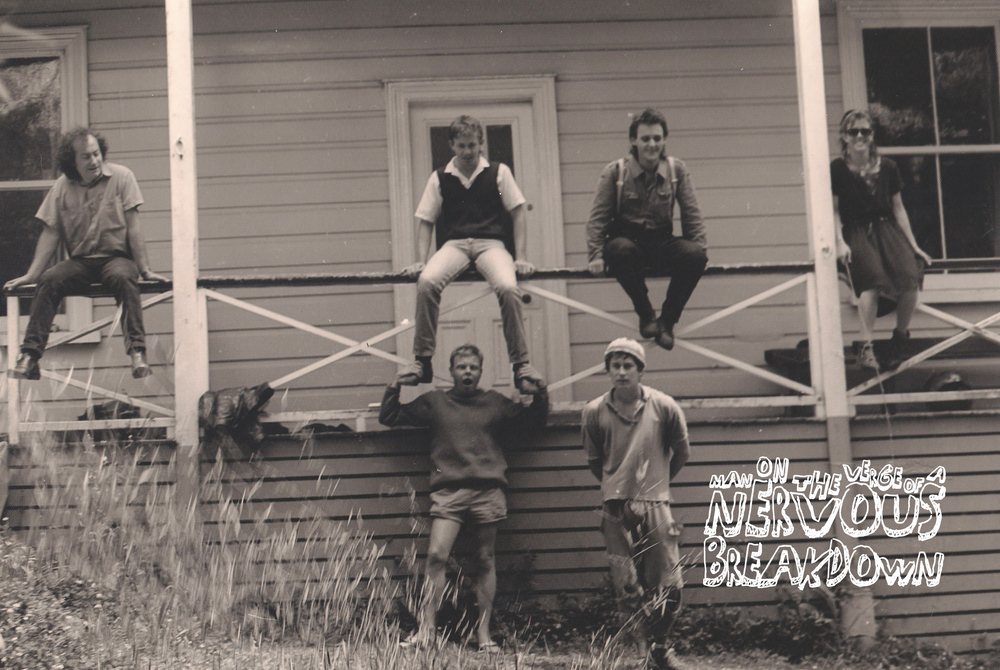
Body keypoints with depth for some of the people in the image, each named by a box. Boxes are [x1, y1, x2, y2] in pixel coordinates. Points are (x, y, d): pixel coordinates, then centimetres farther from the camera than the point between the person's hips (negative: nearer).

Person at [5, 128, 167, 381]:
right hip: (80, 261, 3)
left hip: (116, 257, -2)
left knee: (123, 278, -36)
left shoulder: (121, 176, -2)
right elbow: (51, 233, 7)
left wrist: (144, 269, -8)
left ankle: (137, 352, -41)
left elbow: (133, 227, -4)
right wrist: (31, 275, 1)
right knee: (48, 281, -25)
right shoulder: (63, 186, 6)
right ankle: (29, 355, -28)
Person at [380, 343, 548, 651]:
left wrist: (540, 394, 9)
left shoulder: (495, 403, 17)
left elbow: (536, 421, 25)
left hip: (487, 489, 1)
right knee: (436, 556, -14)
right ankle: (426, 629, -13)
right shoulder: (435, 402, 15)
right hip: (448, 490, -1)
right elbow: (389, 418, 19)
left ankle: (483, 631, 7)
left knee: (486, 561, 3)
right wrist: (394, 388, 6)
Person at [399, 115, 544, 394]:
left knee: (508, 287, -33)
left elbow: (518, 214, 9)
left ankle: (521, 364, -20)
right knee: (426, 281, -32)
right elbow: (425, 221, 15)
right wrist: (421, 260, 1)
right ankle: (422, 360, -22)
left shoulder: (498, 172, 9)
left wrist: (520, 258, -1)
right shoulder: (440, 178, 12)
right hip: (454, 244, 1)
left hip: (491, 242, -1)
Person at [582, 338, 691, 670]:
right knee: (628, 589, -2)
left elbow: (681, 452, 14)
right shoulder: (595, 412, 0)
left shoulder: (663, 407, -2)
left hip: (655, 505, 0)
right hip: (615, 507, 1)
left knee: (668, 587, -1)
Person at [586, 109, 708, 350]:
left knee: (695, 255, -29)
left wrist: (700, 248, -6)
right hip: (626, 239, -2)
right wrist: (596, 255, -13)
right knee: (621, 249, -39)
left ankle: (667, 321, -11)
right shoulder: (615, 172, -3)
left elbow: (691, 213, 5)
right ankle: (645, 314, -17)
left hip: (661, 242, 2)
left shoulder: (677, 170, 3)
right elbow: (598, 216, -3)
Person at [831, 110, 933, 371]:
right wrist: (840, 242, -13)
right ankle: (867, 347, -28)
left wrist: (913, 246, 13)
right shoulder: (836, 169, 2)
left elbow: (898, 208, 15)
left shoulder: (887, 167, 10)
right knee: (873, 278, -33)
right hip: (856, 233, -3)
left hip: (887, 228, 3)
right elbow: (834, 211, 2)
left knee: (910, 278, -24)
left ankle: (900, 338, 0)